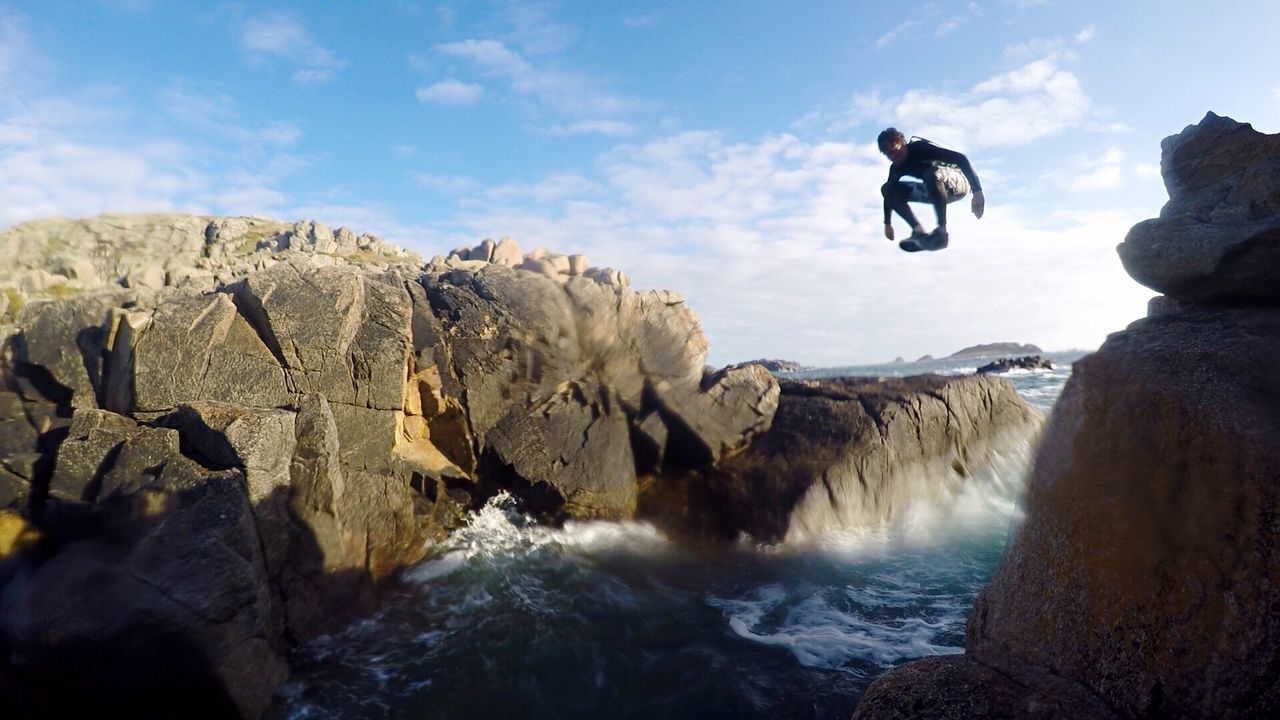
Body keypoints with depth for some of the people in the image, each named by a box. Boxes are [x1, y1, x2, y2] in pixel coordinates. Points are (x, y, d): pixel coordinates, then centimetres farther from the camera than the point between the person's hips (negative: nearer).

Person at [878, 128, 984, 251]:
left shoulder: (920, 147, -22)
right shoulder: (896, 168, -3)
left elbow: (960, 158, -28)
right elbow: (889, 192, 11)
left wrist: (977, 191, -35)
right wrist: (887, 223, 7)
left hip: (958, 183, -7)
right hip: (934, 192, 7)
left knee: (932, 172, -40)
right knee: (888, 189, -10)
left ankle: (942, 231, -39)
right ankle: (919, 231, -20)